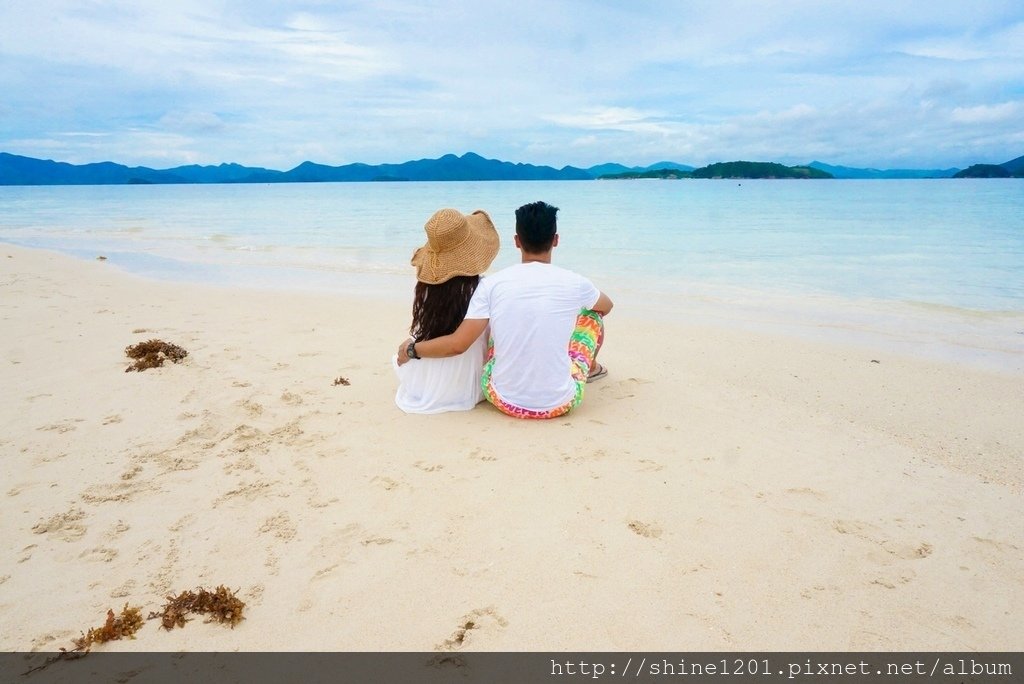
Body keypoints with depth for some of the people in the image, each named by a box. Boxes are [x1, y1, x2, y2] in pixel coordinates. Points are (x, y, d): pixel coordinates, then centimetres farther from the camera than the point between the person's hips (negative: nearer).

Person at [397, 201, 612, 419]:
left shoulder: (492, 284, -11)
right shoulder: (574, 283, -9)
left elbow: (457, 345, -12)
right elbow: (607, 305, 14)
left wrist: (411, 349, 6)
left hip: (505, 401, 1)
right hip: (560, 403, -1)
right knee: (592, 314, 22)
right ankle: (592, 368, 52)